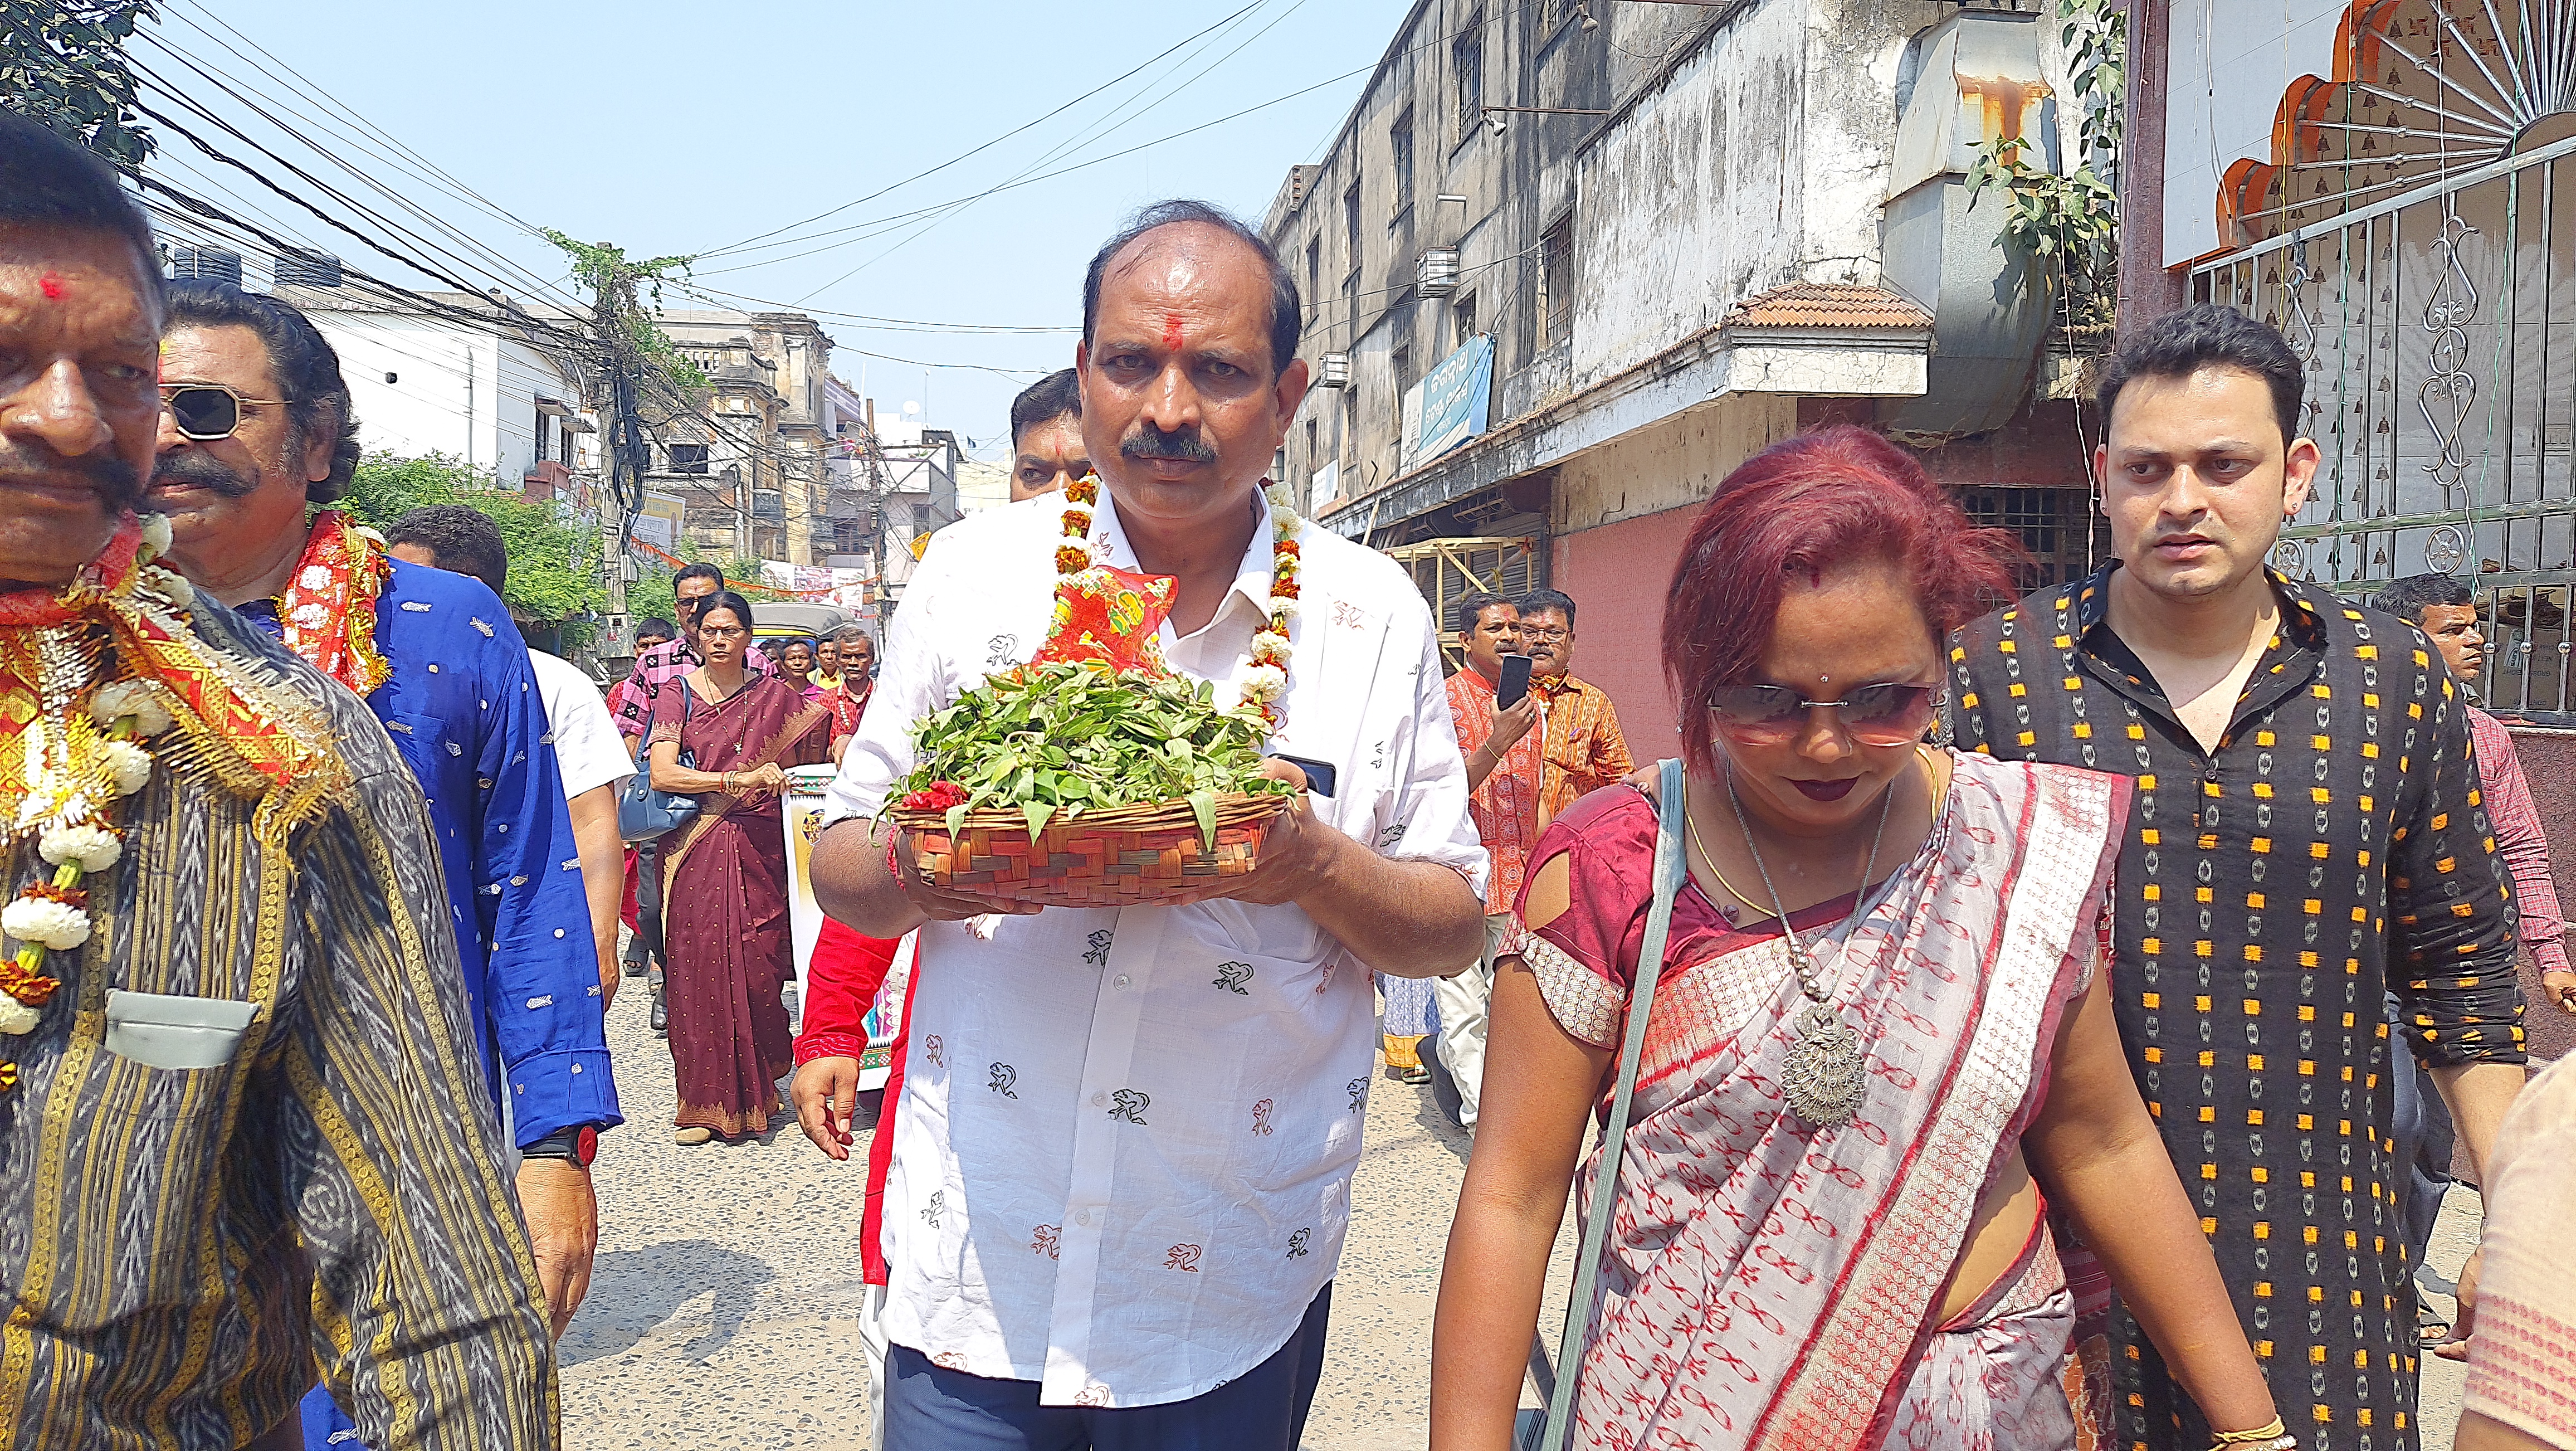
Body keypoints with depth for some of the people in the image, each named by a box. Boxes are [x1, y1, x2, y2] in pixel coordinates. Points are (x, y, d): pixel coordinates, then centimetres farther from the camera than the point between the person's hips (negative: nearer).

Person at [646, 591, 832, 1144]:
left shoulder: (775, 697, 8)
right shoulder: (678, 695, 4)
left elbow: (811, 763, 19)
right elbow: (662, 774, -9)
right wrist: (739, 778, -17)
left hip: (758, 849, 1)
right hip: (696, 852, 0)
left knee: (757, 965, -1)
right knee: (698, 967, -2)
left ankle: (757, 1090, 18)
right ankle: (705, 1101, 8)